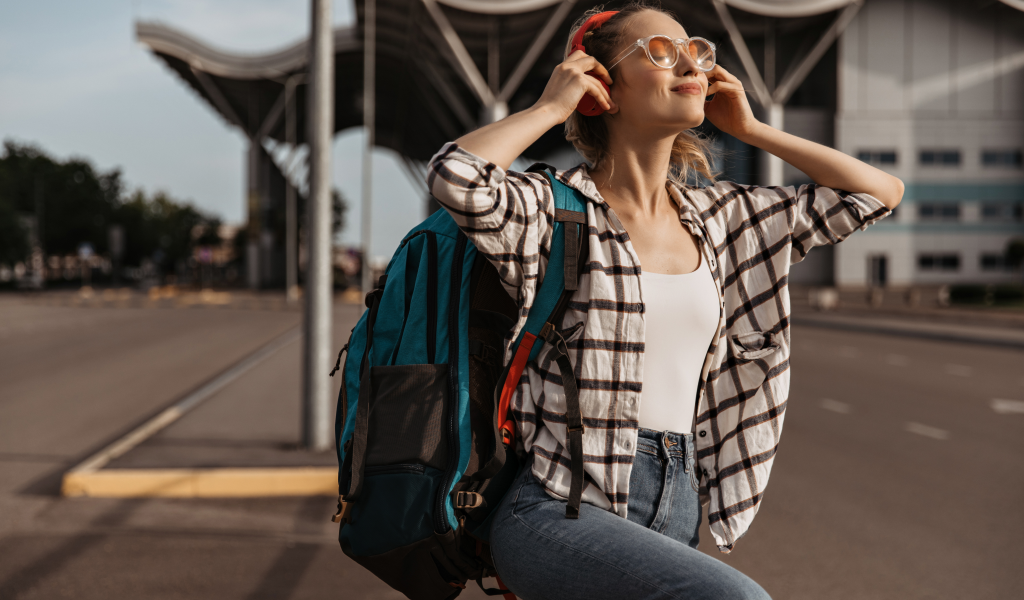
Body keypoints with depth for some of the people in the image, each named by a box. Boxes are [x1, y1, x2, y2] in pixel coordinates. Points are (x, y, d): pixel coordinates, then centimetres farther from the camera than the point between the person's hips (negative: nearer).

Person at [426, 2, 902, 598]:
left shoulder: (719, 216, 12)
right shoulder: (555, 208, -4)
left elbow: (881, 191, 17)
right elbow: (455, 174, -26)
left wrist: (749, 128, 13)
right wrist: (551, 107, -9)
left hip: (677, 515, 7)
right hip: (559, 508, -6)